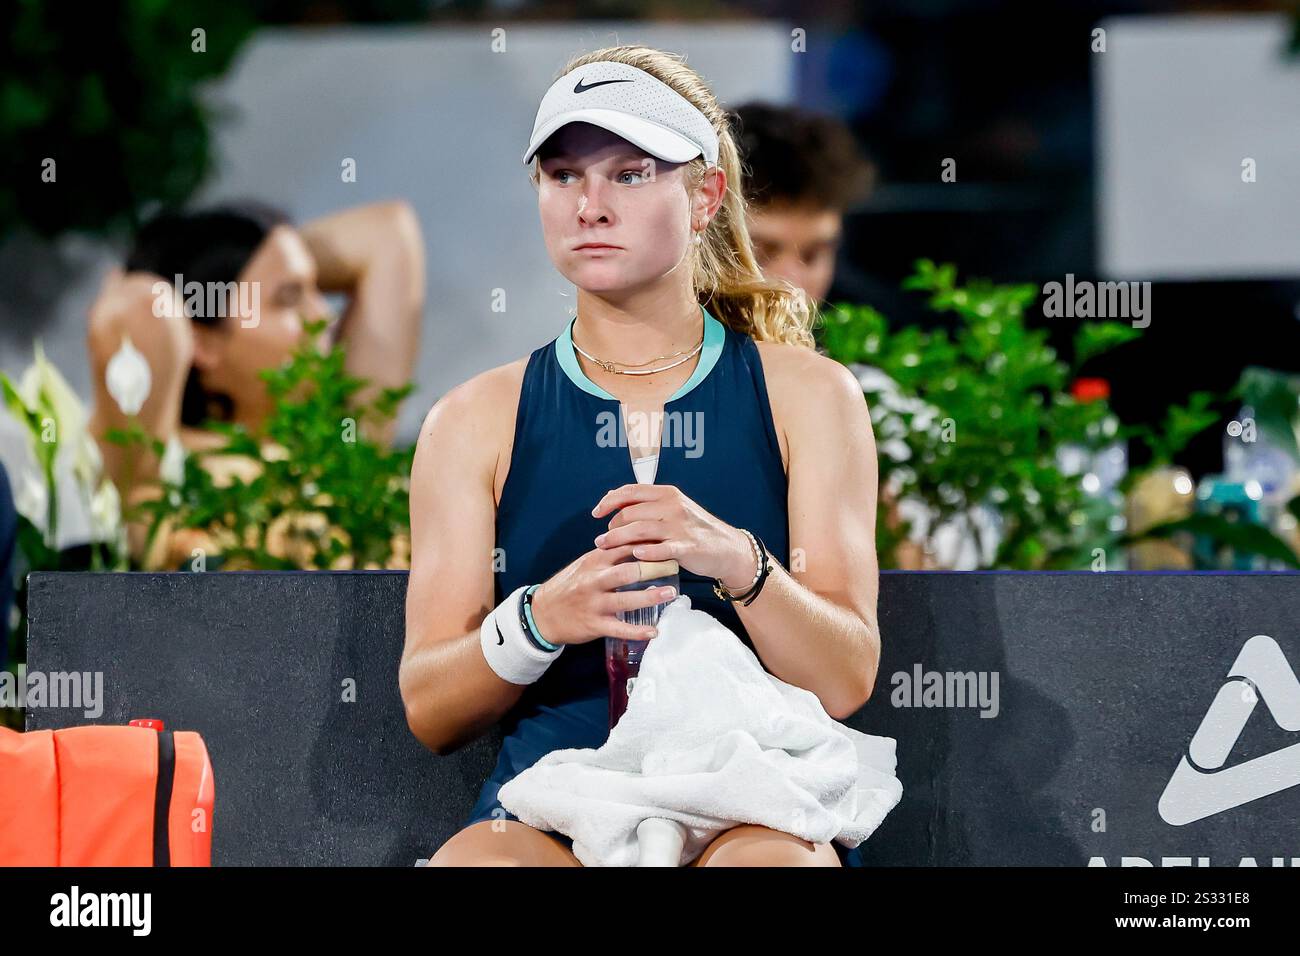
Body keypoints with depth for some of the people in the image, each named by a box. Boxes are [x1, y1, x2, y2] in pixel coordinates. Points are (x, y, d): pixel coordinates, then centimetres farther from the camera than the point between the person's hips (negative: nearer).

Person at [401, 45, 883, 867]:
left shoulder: (807, 396, 11)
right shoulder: (476, 421, 14)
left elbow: (845, 683, 2)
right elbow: (428, 712, 6)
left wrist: (737, 563, -18)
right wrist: (541, 619, -15)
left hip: (750, 808, -1)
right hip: (547, 815, 1)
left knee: (768, 862, -38)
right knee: (471, 863, -36)